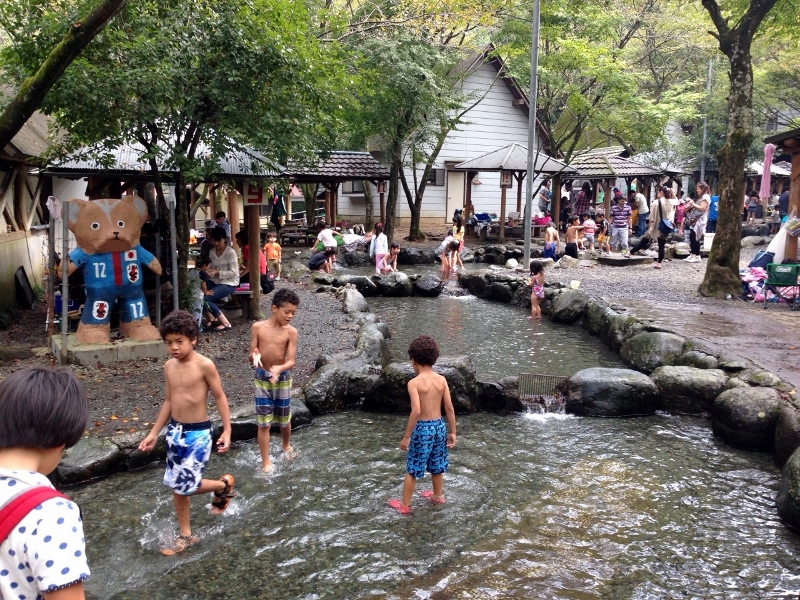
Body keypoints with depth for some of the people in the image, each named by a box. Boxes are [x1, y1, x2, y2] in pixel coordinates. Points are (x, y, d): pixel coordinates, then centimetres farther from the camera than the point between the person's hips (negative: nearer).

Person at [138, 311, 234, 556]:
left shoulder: (204, 365, -16)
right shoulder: (169, 366, 3)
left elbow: (220, 398, -9)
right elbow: (169, 401, 12)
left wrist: (227, 430, -12)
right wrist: (154, 433, 14)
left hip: (198, 433, -6)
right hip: (175, 431, 7)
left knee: (186, 486, -8)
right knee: (176, 486, 12)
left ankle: (223, 485, 21)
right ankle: (185, 535, 28)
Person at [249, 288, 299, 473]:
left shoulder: (291, 332, -11)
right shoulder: (258, 327, -9)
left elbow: (291, 361, -14)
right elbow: (251, 356, -5)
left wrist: (279, 369, -34)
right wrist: (255, 356, -29)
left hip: (282, 378, 1)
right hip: (262, 378, 0)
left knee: (284, 420, 16)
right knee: (264, 423, 2)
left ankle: (286, 445, 46)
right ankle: (266, 461, 14)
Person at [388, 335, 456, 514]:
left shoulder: (414, 383, -18)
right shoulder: (442, 380, -3)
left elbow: (416, 411, -25)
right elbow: (449, 408, -1)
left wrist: (406, 436, -18)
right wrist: (453, 432, 8)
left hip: (422, 428, -5)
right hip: (439, 426, 5)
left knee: (412, 470, 10)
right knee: (437, 467, 24)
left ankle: (405, 505, 21)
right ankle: (438, 496, 43)